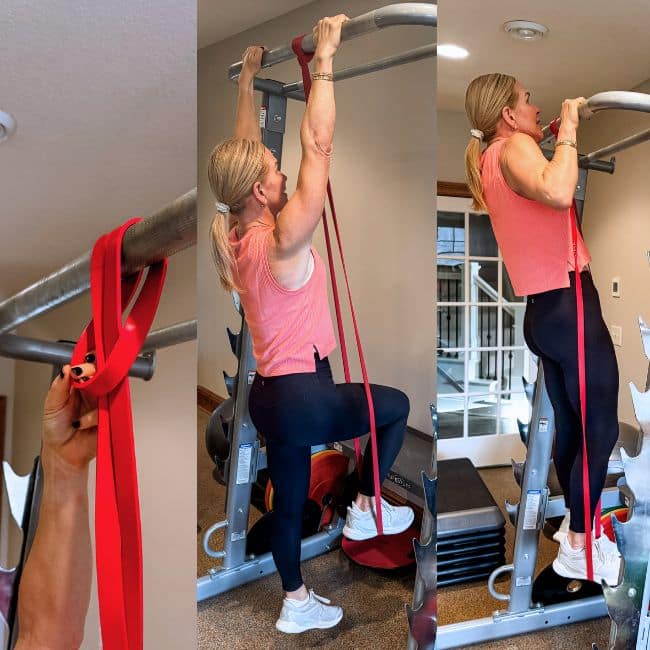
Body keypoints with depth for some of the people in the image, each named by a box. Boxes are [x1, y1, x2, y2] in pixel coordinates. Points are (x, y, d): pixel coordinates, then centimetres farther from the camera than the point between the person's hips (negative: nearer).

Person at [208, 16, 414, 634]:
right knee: (395, 405, 17)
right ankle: (364, 508, 27)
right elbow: (316, 145, -21)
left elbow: (243, 151, 12)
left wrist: (248, 78, 18)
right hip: (303, 397, -8)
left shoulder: (238, 234, 0)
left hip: (270, 395, 8)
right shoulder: (281, 240, -21)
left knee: (288, 500, 21)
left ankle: (296, 603, 40)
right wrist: (324, 58, -14)